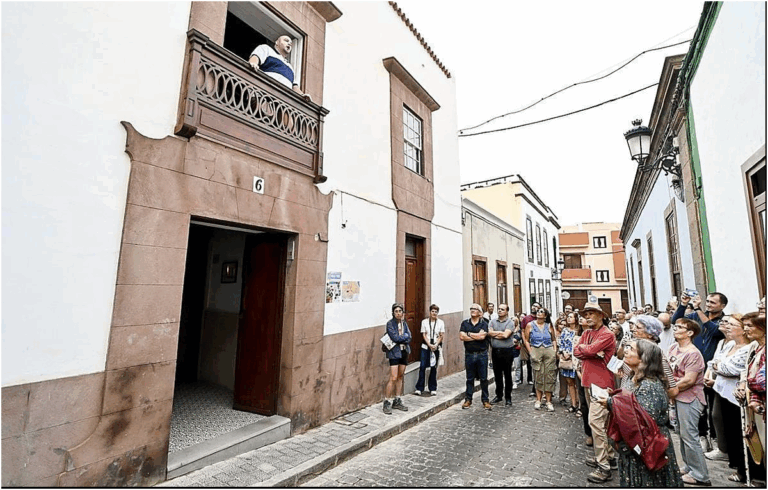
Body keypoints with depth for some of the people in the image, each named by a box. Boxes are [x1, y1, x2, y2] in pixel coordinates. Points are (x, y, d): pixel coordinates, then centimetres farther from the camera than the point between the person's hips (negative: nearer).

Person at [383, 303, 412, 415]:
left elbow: (409, 337, 1)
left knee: (400, 377, 11)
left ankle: (397, 401, 22)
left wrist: (400, 338, -14)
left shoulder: (404, 323, 9)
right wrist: (405, 336, -5)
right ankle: (387, 403, 2)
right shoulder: (390, 324, -9)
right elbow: (395, 338, -18)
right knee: (393, 378, -9)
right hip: (394, 352, -6)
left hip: (404, 352, 6)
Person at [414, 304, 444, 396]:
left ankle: (433, 389, 18)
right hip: (425, 347, 0)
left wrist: (435, 345, -10)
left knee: (434, 368, 5)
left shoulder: (441, 322, 4)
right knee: (422, 366, -5)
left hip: (436, 347, 0)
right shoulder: (424, 322, 3)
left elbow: (441, 336, 2)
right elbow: (424, 335, 1)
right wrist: (430, 345, -10)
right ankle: (419, 388, 5)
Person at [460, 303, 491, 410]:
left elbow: (482, 336, -17)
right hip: (469, 354, 2)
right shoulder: (465, 323, 6)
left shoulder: (483, 324, 0)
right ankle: (468, 400, 19)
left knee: (483, 378, 5)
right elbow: (461, 337, -7)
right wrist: (476, 336, -9)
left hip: (482, 354, -1)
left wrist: (468, 334, -7)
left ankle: (485, 400, 18)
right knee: (470, 378, 9)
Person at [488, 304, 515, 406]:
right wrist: (501, 333, -9)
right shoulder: (493, 321, 9)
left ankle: (508, 397, 18)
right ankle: (499, 395, 25)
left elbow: (506, 335, -17)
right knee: (497, 375, 12)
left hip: (507, 351, -4)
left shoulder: (510, 322, -4)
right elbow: (489, 333, -5)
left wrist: (495, 334, -6)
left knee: (507, 375, 6)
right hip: (495, 351, 4)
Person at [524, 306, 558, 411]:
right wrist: (531, 352, -2)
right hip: (536, 351, -1)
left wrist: (555, 350, 2)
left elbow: (553, 340, 16)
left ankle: (549, 401, 11)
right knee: (538, 376, 2)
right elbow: (526, 340, 7)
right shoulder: (530, 325, 6)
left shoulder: (549, 326, 10)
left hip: (549, 352, 1)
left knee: (549, 376, 1)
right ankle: (538, 400, 14)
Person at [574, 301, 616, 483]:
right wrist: (593, 352, -14)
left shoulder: (607, 334, -13)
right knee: (604, 422, 19)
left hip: (601, 383, -8)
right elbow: (576, 351, 1)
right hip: (589, 381, 8)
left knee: (596, 422, -11)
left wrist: (581, 348, -5)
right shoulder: (586, 333, 11)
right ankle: (610, 456, 33)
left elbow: (590, 350, -24)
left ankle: (604, 467, -2)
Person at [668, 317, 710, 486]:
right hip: (677, 397, 9)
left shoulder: (693, 354, -20)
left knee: (689, 436, -2)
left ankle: (700, 476, 12)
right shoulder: (674, 347, 5)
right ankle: (689, 467, 33)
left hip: (689, 398, -9)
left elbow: (689, 380, -23)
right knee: (681, 433, 19)